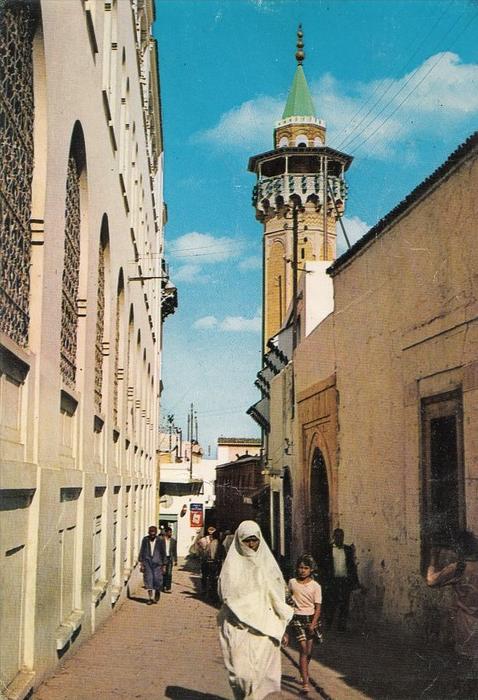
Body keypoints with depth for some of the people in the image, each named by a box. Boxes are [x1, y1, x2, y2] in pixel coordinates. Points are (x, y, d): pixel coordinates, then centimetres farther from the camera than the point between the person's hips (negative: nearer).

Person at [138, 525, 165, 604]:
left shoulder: (160, 540, -1)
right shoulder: (145, 540, 2)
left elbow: (163, 553, 5)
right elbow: (141, 552, 5)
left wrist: (163, 565, 4)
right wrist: (141, 564, 0)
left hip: (157, 563, -1)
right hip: (147, 562, 1)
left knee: (157, 579, -3)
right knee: (148, 579, -3)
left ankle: (157, 593, 24)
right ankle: (150, 598, 3)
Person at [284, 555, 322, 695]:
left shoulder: (315, 586, -1)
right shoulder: (292, 582, 3)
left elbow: (318, 607, -2)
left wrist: (313, 624, -13)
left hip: (311, 618, 1)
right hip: (297, 618, -1)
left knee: (309, 651, 7)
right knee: (303, 649, -13)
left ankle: (304, 672, 36)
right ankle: (305, 683, -16)